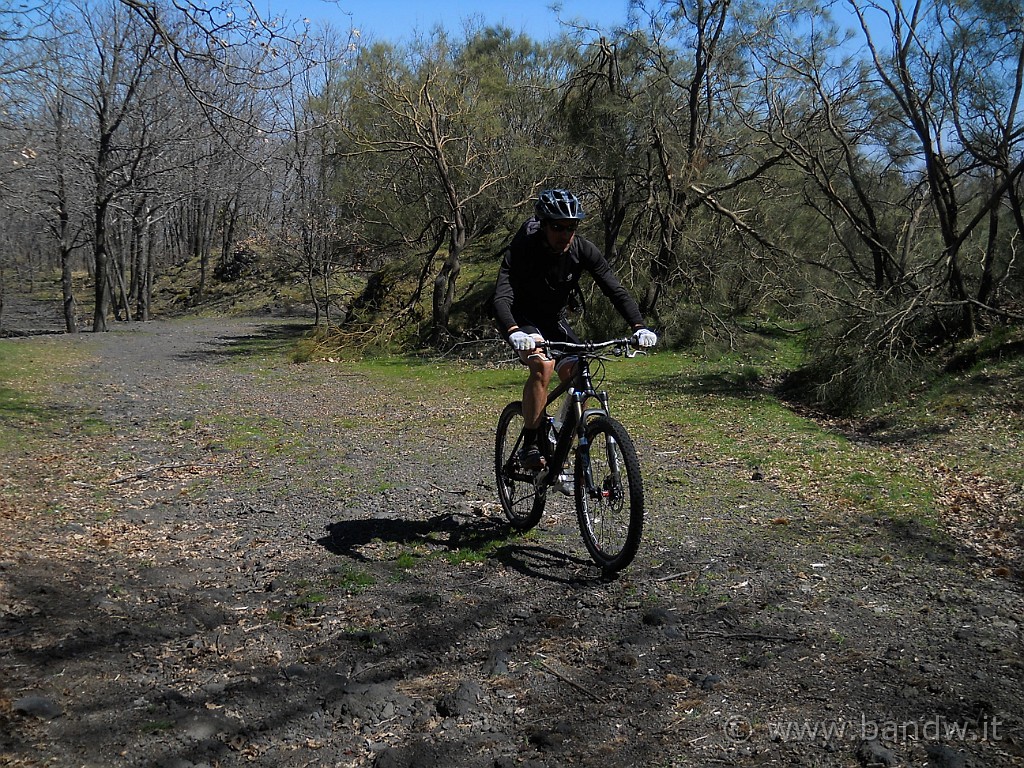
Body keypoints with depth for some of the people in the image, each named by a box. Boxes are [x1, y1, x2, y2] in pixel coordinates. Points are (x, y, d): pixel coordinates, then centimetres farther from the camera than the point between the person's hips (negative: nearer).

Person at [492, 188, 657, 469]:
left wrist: (639, 326, -35)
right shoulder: (521, 250, -28)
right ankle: (529, 446, -20)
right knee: (543, 365, -32)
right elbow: (502, 297, -39)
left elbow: (615, 289, -20)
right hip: (522, 320, -4)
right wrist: (514, 333, -59)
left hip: (555, 320, 4)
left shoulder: (583, 250, -17)